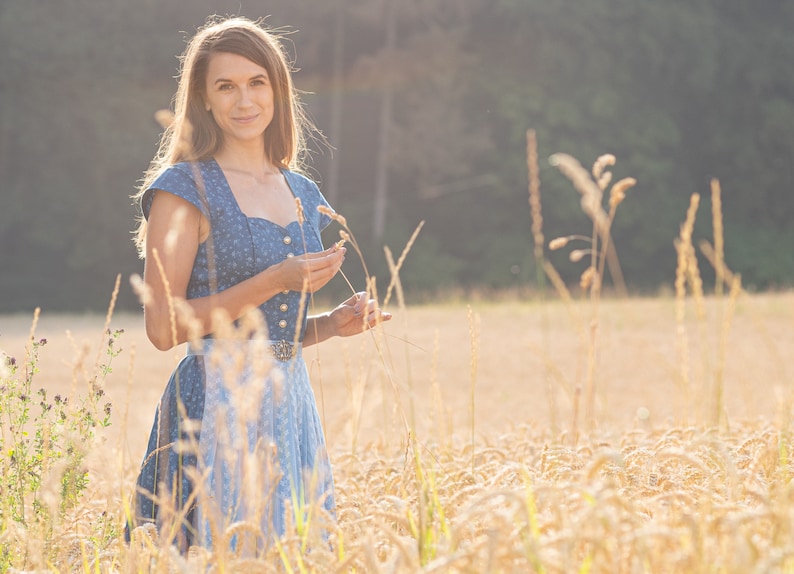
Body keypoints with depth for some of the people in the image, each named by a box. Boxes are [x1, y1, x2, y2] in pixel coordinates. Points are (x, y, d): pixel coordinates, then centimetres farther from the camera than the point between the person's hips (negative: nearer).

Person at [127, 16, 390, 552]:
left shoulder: (301, 193, 15)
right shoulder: (184, 188, -6)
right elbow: (164, 326, -11)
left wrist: (335, 322, 3)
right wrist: (274, 281, -15)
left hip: (291, 401, 6)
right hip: (218, 402, -6)